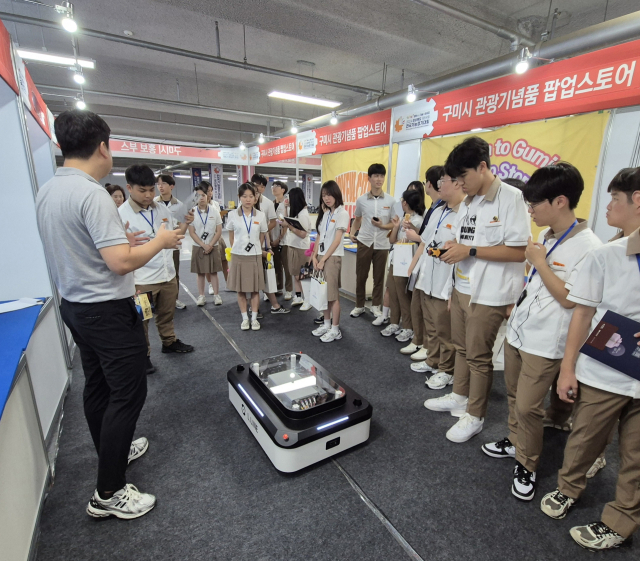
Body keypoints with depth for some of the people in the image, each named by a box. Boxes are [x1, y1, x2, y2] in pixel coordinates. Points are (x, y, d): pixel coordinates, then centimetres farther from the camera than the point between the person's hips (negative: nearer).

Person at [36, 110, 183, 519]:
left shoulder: (47, 192, 7)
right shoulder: (92, 194, -22)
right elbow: (121, 263, -27)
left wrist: (117, 239, 15)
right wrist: (160, 241, -12)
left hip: (74, 305, 10)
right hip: (108, 312, -10)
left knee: (97, 386, 20)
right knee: (127, 394, 0)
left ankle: (113, 451, 39)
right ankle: (109, 493, 12)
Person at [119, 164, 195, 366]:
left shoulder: (162, 209, 4)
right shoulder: (121, 215, -13)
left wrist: (185, 223, -4)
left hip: (168, 275, 5)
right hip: (142, 280, -5)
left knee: (167, 314, 22)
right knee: (141, 321, 12)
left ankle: (169, 342, 42)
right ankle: (143, 355, 29)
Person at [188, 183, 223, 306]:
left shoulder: (214, 211, -2)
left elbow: (219, 231, -2)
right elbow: (192, 232, -4)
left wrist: (210, 245, -10)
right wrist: (204, 245, -11)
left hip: (213, 247, 0)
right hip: (198, 247, 0)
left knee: (213, 272, 3)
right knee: (200, 273, 6)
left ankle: (216, 295, 11)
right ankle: (201, 296, 16)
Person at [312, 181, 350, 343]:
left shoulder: (342, 213, -7)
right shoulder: (324, 213, 14)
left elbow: (337, 240, -12)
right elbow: (319, 237, 12)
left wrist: (324, 259, -13)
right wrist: (315, 256, 1)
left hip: (333, 257, -6)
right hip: (321, 256, 7)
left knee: (333, 294, -3)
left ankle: (335, 329, 7)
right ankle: (326, 324, 23)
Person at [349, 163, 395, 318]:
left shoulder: (390, 200, -2)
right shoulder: (361, 200, 1)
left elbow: (395, 223, 3)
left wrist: (383, 226, -16)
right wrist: (352, 233, 0)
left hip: (382, 244, 0)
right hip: (364, 242, 1)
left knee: (379, 277, 9)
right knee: (360, 276, 8)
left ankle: (376, 306, 25)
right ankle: (359, 306, 23)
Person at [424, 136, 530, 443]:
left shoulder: (511, 197, -14)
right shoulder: (468, 202, 13)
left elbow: (520, 251, -19)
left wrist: (469, 251, -21)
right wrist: (452, 247, 3)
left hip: (488, 294, -8)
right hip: (461, 288, 8)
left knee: (478, 356, 4)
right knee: (462, 348, 19)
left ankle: (474, 416, 22)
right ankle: (459, 397, 38)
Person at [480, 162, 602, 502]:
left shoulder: (588, 247, -18)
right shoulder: (546, 236, 6)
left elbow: (568, 299, -20)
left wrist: (539, 261, -17)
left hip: (545, 344, -7)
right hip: (517, 331, 7)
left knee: (527, 407, 2)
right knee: (514, 395, 20)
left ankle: (527, 465, 24)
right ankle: (515, 442, 41)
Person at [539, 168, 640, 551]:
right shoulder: (604, 256, -5)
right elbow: (584, 315, -2)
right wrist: (567, 369, -3)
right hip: (600, 374, 0)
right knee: (584, 440, 18)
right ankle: (569, 488, 43)